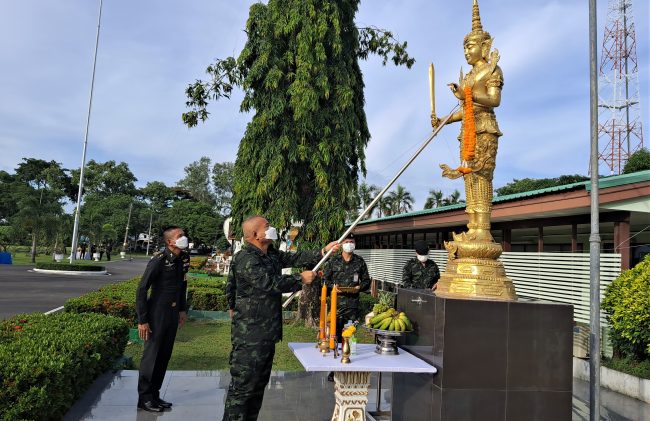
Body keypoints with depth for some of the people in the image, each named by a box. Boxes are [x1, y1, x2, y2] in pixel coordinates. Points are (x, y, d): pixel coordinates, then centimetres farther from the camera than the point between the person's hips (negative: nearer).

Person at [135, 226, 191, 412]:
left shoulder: (184, 258, 1)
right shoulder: (159, 260, -19)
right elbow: (141, 290, -16)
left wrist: (182, 309, 16)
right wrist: (142, 320, -16)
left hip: (173, 314, 7)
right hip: (157, 314, -7)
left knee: (164, 355, 14)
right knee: (151, 355, 3)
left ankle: (154, 395, 28)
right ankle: (144, 398, 18)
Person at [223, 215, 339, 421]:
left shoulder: (272, 254, 11)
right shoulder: (245, 259, -18)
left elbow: (295, 258, 10)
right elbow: (270, 283, -23)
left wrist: (323, 252, 1)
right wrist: (300, 279, -12)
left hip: (267, 332, 10)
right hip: (250, 335, -10)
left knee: (259, 383, 18)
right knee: (243, 385, -3)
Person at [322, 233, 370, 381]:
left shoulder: (360, 261, 10)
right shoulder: (333, 261, 7)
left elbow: (366, 281, 13)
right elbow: (325, 279, 9)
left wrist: (359, 287, -6)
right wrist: (333, 286, -9)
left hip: (353, 304, 1)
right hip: (336, 303, -1)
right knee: (335, 334, -1)